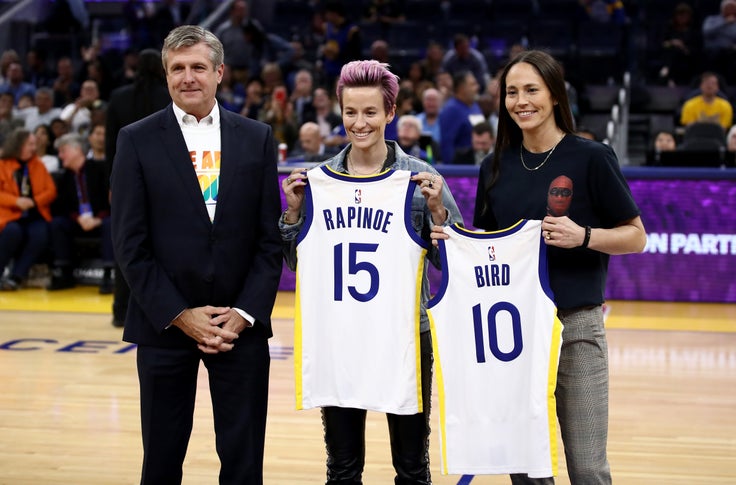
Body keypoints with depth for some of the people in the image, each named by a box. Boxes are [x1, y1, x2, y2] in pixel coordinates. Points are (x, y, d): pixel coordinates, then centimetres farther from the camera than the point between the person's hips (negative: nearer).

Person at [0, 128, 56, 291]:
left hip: (35, 215, 2)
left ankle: (15, 277, -22)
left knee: (40, 235, -30)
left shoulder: (38, 165, 14)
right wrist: (16, 201, -19)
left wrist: (34, 201, -11)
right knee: (13, 232, -35)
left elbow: (51, 190, 8)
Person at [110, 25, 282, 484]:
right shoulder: (137, 140, 0)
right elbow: (130, 243, -4)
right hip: (164, 324, -1)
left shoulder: (257, 137, 5)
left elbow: (271, 236, 3)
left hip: (241, 323, 1)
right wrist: (179, 316, -10)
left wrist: (245, 313, -7)